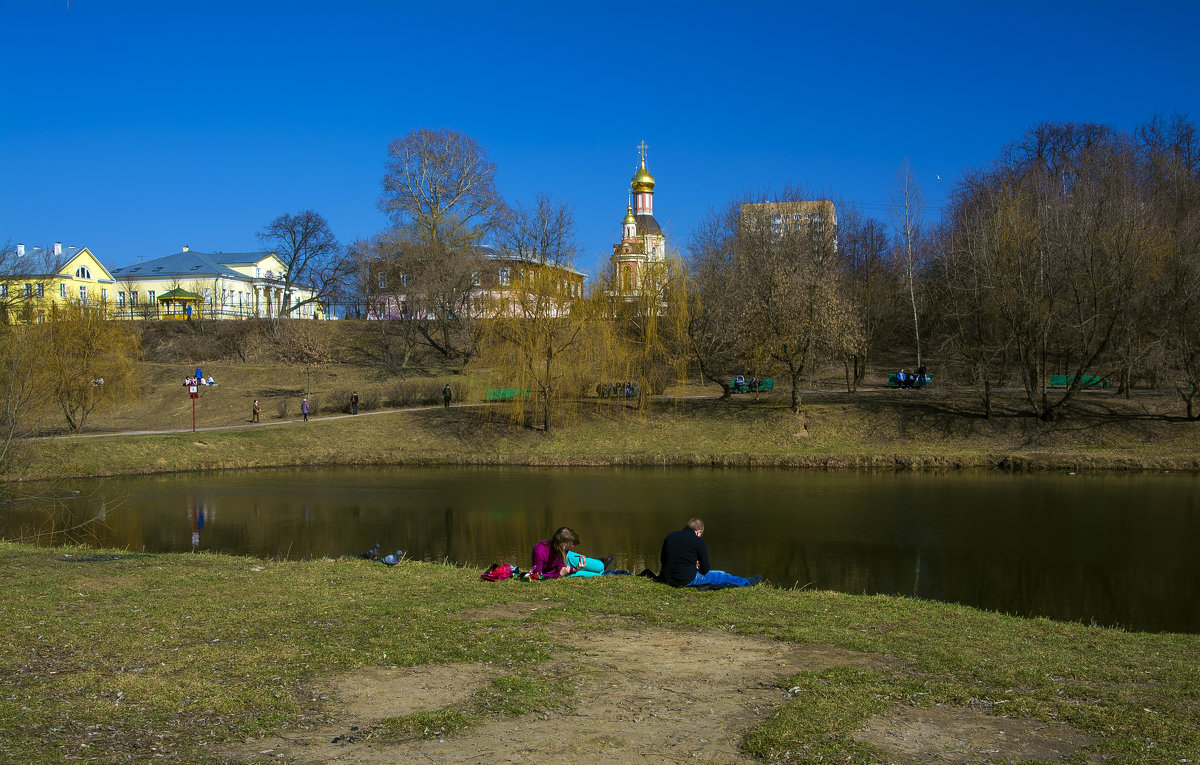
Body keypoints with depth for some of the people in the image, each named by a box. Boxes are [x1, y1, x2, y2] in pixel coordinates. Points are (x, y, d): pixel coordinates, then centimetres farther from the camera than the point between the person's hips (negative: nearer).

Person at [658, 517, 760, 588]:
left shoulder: (670, 536, 5)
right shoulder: (698, 542, -10)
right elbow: (705, 570, -5)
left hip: (665, 579, 5)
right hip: (687, 580, -5)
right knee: (722, 576, 15)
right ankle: (747, 582, 32)